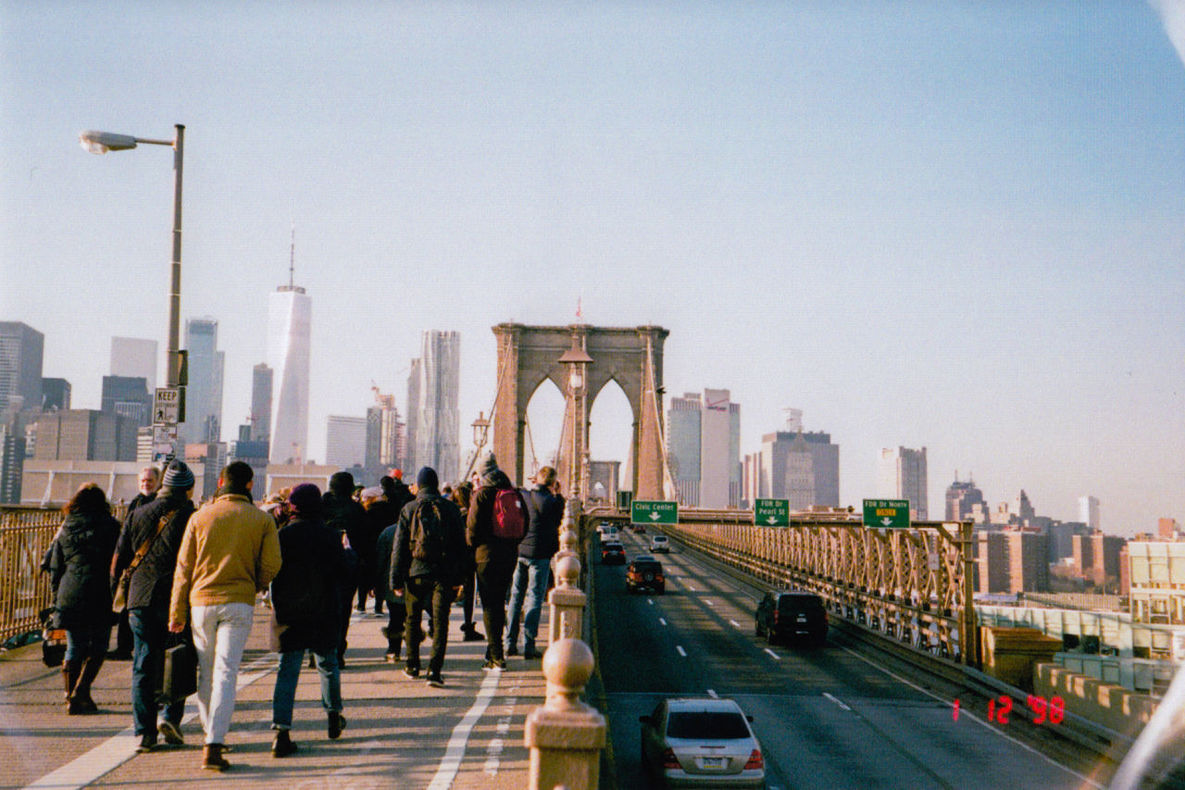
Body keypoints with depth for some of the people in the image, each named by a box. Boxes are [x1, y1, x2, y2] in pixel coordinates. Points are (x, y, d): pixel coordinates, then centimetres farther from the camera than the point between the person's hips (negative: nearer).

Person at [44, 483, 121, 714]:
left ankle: (71, 697, 10)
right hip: (100, 596, -3)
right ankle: (80, 692, -3)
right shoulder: (110, 526, 0)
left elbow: (54, 567, 12)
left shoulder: (66, 529, 10)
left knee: (74, 648, 11)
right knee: (97, 648, 8)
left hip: (70, 596, 3)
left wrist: (58, 598, 18)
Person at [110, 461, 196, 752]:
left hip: (140, 598, 3)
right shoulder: (191, 517, -3)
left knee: (143, 665, 6)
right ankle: (171, 717, -2)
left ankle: (145, 731, 3)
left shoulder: (139, 514, 10)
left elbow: (119, 557, 12)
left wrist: (114, 587, 23)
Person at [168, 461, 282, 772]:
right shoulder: (262, 520, 1)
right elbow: (271, 565, -2)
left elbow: (183, 567, 4)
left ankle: (210, 732, 26)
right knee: (226, 672, -3)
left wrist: (177, 612, 8)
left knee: (205, 671, 16)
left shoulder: (201, 516, 3)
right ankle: (214, 745, -12)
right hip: (240, 603, -1)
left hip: (201, 601, 1)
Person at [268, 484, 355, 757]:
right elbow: (345, 573, -4)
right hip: (324, 615, 0)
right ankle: (334, 716, 35)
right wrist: (350, 554, 15)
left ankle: (281, 730, -12)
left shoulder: (281, 536, -5)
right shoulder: (330, 537, -7)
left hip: (288, 614, 0)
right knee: (328, 664, 19)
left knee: (287, 670, 1)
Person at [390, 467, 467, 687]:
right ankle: (434, 669, -10)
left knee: (412, 619, 17)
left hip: (415, 572, 0)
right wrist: (458, 577, 8)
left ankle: (412, 665, 27)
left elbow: (399, 547, 0)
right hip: (443, 574, 0)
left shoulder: (409, 509, 2)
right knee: (440, 622, -1)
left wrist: (396, 579, 4)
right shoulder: (451, 509, 5)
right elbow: (460, 545, 5)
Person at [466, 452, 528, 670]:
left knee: (489, 605, -1)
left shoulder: (482, 494, -9)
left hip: (488, 554, -6)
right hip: (510, 554, 6)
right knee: (499, 601, 17)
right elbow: (524, 525, 10)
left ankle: (496, 657, -4)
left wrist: (472, 544, 8)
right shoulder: (514, 493, 7)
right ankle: (494, 650, 24)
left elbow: (472, 526, -9)